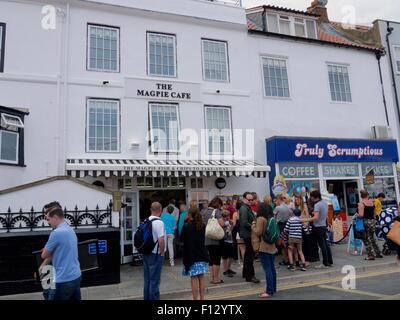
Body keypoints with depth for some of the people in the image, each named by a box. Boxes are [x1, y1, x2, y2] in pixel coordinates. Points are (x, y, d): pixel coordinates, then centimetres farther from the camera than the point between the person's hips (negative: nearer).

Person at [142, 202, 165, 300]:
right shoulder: (159, 222, -18)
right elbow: (161, 240, -24)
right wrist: (162, 252, -10)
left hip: (146, 254, 8)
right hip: (155, 255, -7)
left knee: (147, 279, 18)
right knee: (154, 280, 3)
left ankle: (146, 297, 27)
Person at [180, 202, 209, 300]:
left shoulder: (186, 226, -13)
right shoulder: (202, 225, 0)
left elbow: (182, 239, -3)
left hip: (191, 256, -4)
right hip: (202, 255, 4)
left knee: (194, 279, 1)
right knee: (201, 278, 11)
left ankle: (195, 298, 4)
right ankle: (202, 298, 18)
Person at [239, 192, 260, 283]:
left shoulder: (248, 208, 16)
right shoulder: (244, 209, -16)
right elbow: (244, 223, -25)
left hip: (249, 234, 11)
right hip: (247, 234, -11)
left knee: (248, 254, 19)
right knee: (250, 255, -8)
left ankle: (245, 273, 30)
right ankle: (250, 276, -3)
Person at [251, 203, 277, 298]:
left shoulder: (260, 219, -13)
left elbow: (258, 232, -13)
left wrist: (253, 225, 1)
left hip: (263, 247, -8)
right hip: (272, 246, 8)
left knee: (267, 269, -6)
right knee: (272, 268, 14)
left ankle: (269, 291, -3)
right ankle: (273, 288, 23)